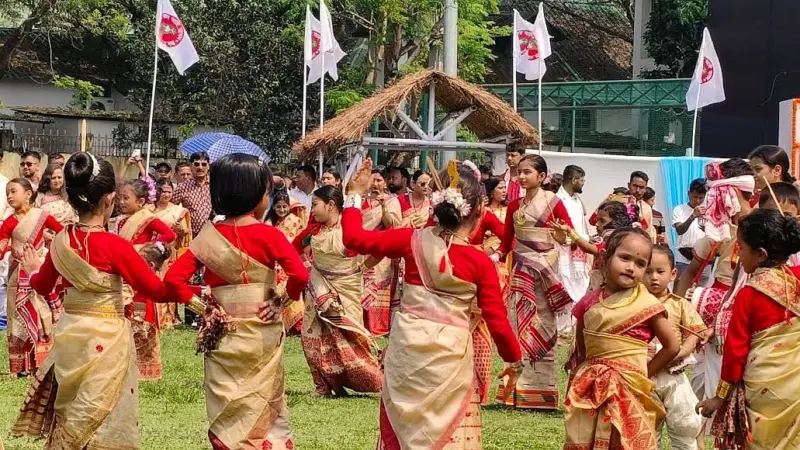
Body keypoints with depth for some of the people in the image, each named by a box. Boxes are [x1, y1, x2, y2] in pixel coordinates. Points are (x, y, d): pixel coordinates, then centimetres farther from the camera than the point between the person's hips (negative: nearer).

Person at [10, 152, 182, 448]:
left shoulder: (60, 241, -1)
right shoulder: (115, 246, -18)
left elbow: (42, 286, 16)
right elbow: (157, 290, -15)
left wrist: (33, 270, 37)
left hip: (69, 335, 6)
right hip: (105, 340, -6)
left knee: (70, 417, 19)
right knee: (102, 421, 3)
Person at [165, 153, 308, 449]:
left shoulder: (208, 236, -3)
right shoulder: (269, 235, -10)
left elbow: (173, 278, -10)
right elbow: (299, 274, -22)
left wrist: (198, 301, -1)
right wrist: (285, 300, -5)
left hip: (222, 336, 2)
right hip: (261, 335, -2)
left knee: (227, 414, 11)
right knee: (264, 411, 12)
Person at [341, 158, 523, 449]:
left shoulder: (412, 240, -3)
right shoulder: (481, 262, -8)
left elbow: (354, 238, 2)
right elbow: (496, 319, -3)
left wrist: (355, 194, 14)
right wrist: (514, 358, 13)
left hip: (406, 347, 3)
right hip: (449, 355, -2)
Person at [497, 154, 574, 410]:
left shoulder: (553, 202, -4)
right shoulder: (515, 206, 9)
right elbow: (507, 240, 12)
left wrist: (562, 234, -25)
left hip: (545, 267, -4)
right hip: (521, 269, 4)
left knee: (543, 326, 1)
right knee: (519, 324, 1)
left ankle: (543, 390, 4)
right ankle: (519, 389, 3)